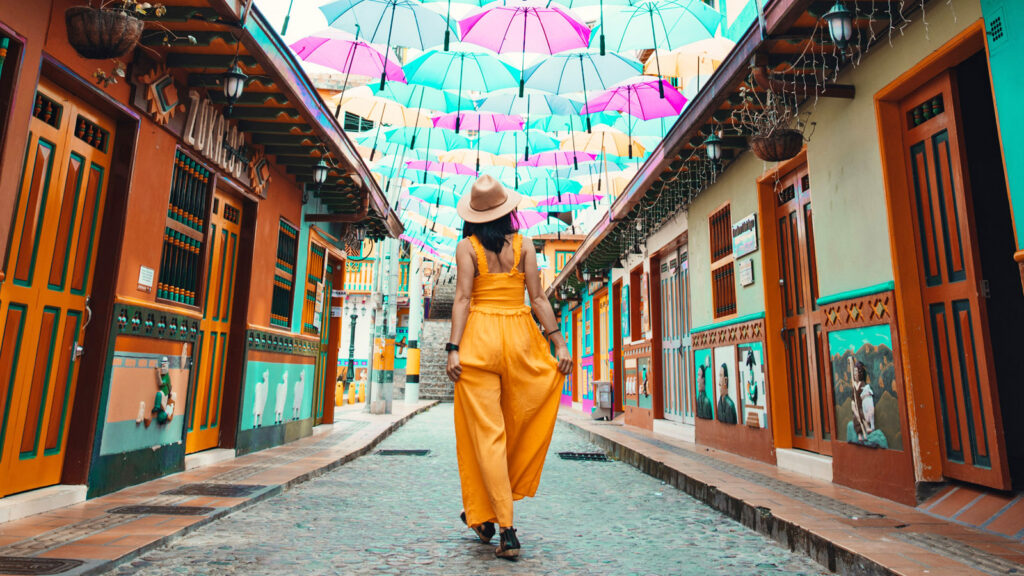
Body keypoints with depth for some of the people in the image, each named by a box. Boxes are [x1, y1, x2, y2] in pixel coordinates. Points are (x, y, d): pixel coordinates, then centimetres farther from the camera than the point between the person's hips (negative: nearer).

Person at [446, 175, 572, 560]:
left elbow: (462, 299, -8)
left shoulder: (466, 247, 1)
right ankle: (487, 513, 28)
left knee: (487, 433, 1)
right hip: (520, 336, 2)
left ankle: (506, 530, 2)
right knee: (518, 425, 17)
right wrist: (558, 342, 1)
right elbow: (538, 299, 0)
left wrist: (453, 349, -10)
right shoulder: (523, 245, 5)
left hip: (479, 337, -2)